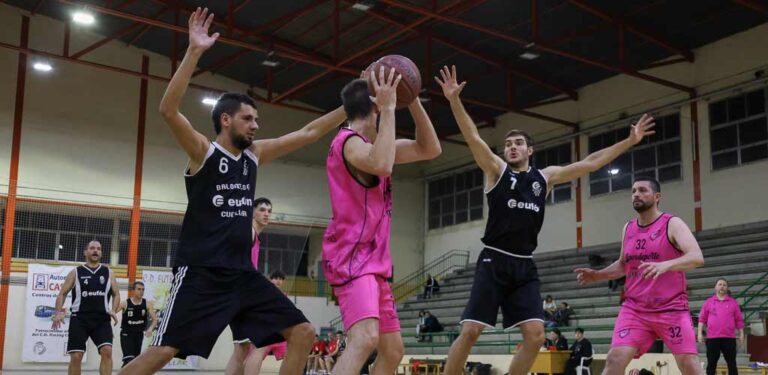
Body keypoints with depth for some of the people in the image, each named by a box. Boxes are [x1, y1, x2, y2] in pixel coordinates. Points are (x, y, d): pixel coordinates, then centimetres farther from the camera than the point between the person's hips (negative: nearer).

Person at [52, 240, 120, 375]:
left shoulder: (108, 272, 11)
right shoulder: (75, 272, 7)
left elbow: (116, 294, 15)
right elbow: (62, 294, 8)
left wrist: (114, 310, -4)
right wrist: (58, 312, -8)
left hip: (102, 319, 1)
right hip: (79, 318, -1)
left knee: (107, 351, -17)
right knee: (76, 357, -3)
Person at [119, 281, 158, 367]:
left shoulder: (147, 304, -6)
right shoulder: (125, 304, -13)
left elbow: (155, 319, -6)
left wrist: (150, 329, -25)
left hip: (139, 335, 4)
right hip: (126, 334, -4)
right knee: (129, 360, -19)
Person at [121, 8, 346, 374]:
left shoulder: (255, 154, 13)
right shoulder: (202, 151, -4)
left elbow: (308, 132, 16)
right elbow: (168, 110, -21)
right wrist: (194, 51, -28)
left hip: (243, 273, 7)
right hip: (200, 273, -7)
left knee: (303, 332, 2)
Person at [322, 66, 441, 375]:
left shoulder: (373, 143, 18)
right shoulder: (349, 140, -11)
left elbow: (430, 149, 17)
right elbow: (382, 166, -32)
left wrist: (412, 100, 6)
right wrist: (389, 108, -24)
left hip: (374, 260, 10)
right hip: (351, 257, -10)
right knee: (365, 338, -30)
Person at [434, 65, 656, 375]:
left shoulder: (545, 177, 14)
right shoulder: (496, 170, 2)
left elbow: (590, 163, 15)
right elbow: (473, 138, -12)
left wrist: (629, 141, 12)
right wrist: (454, 100, -25)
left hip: (525, 266, 4)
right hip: (494, 262, -4)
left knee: (535, 334, -6)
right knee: (470, 331, -11)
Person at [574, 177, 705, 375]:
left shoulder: (672, 224, -7)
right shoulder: (628, 229, 10)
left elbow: (697, 257, -22)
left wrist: (665, 265, -39)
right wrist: (597, 275, 6)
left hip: (672, 309, -4)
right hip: (635, 309, 4)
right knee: (614, 358, -11)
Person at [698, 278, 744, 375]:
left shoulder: (733, 302, 10)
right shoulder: (708, 302, 9)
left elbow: (739, 320, 9)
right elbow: (702, 318, 7)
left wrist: (741, 334, 3)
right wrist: (700, 333, -2)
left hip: (729, 338, 0)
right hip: (712, 338, 0)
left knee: (732, 363, 4)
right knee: (711, 364, 1)